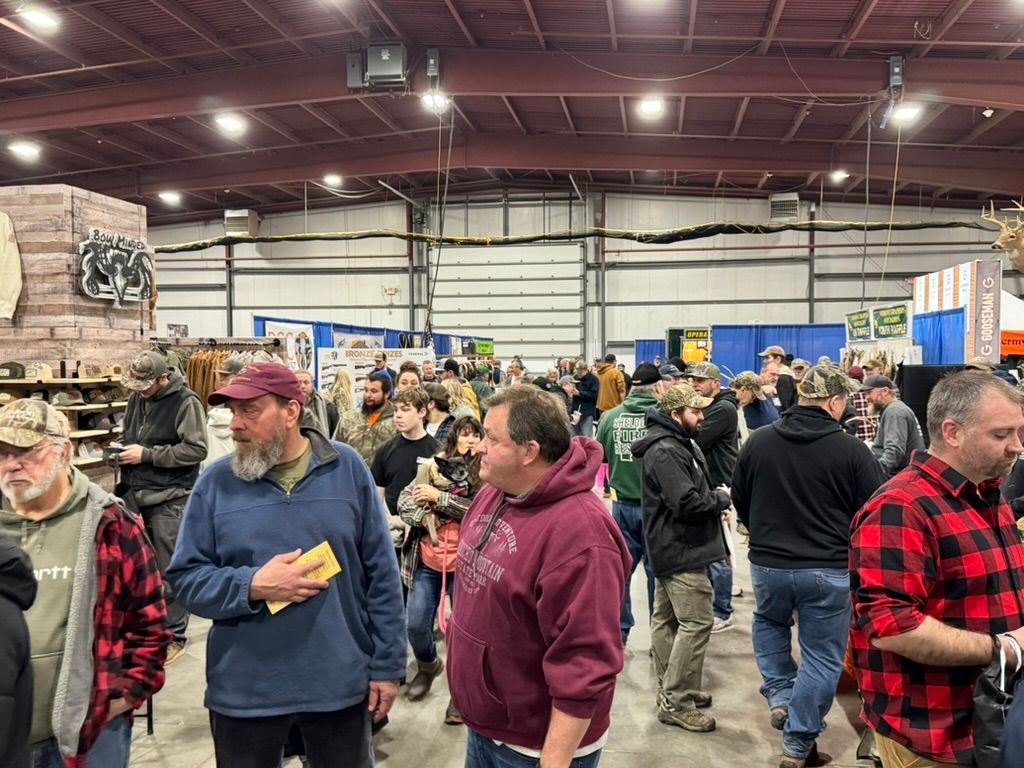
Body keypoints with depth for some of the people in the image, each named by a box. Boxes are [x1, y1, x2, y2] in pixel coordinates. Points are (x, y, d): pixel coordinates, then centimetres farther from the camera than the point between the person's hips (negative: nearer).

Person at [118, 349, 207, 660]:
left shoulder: (185, 402, -12)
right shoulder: (136, 398, 11)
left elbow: (197, 450, -19)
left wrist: (147, 454, -18)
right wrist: (122, 451, 3)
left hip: (169, 498, -7)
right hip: (135, 494, 7)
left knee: (169, 571, 1)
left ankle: (174, 636, 14)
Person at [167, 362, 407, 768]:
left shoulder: (347, 468, -6)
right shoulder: (216, 481, -4)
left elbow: (381, 574, -3)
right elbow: (185, 577, -2)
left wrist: (386, 664, -3)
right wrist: (252, 585, -20)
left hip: (340, 684, 0)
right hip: (244, 691, 1)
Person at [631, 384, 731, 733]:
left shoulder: (676, 444, 13)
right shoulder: (666, 451, -22)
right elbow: (687, 503, -28)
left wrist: (713, 499, 0)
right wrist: (722, 498, -11)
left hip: (671, 547, 11)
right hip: (682, 549, -11)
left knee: (666, 618, 16)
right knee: (697, 622, -7)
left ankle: (671, 690, 28)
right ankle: (676, 702, 1)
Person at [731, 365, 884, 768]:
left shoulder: (758, 441, -4)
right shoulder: (851, 450, -14)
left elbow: (739, 500, 8)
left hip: (767, 565, 3)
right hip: (829, 571, -3)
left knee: (769, 622, 32)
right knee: (822, 657, 13)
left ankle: (779, 696, 22)